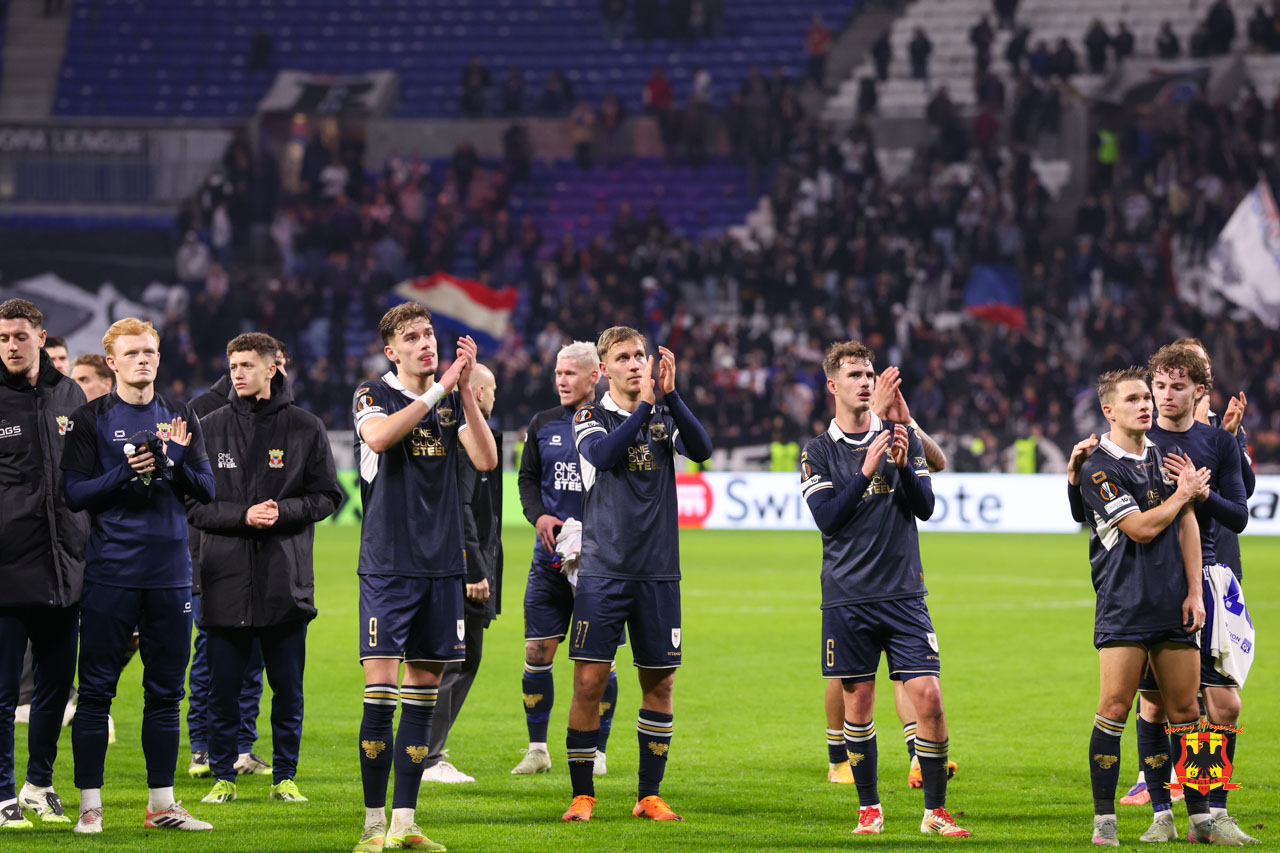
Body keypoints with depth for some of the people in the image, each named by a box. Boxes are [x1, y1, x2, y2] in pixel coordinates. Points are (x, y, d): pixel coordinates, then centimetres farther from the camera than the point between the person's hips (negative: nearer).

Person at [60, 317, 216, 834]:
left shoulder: (180, 419, 13)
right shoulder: (91, 419, 2)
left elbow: (206, 490, 8)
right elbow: (74, 493, -4)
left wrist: (175, 465, -11)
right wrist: (127, 473, -17)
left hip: (170, 572, 4)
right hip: (111, 572, -4)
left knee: (165, 690, 7)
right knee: (96, 689, -3)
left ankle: (162, 804, 14)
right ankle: (90, 805, 2)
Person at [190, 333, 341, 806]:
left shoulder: (305, 427, 4)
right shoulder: (212, 427, 6)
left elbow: (327, 496, 4)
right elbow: (192, 502, 2)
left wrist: (282, 511, -13)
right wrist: (242, 516, -13)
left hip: (286, 580, 0)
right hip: (225, 577, 0)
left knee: (288, 690, 5)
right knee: (223, 689, 3)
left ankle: (284, 777, 16)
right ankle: (223, 777, 13)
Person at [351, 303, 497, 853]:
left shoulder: (454, 400, 11)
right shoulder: (372, 396, 1)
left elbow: (487, 460, -4)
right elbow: (379, 437, -22)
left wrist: (466, 390, -13)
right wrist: (439, 389, -24)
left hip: (441, 566, 4)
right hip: (386, 565, -4)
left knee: (422, 690, 5)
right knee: (381, 688, -10)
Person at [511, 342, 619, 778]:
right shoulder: (543, 424, 10)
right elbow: (527, 478, 15)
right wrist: (538, 515, -5)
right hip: (550, 557, 3)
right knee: (536, 651, 0)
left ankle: (597, 752, 10)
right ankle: (537, 749, 11)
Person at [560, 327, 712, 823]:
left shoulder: (665, 418, 9)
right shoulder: (591, 418, 3)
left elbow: (702, 451, -10)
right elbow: (604, 455, -19)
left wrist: (670, 395, -19)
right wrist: (645, 401, -21)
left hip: (658, 574, 3)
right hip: (603, 572, -3)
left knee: (659, 682, 5)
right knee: (590, 680, -7)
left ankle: (650, 796, 15)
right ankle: (582, 795, 3)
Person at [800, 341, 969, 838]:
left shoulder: (901, 439, 8)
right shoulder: (818, 452, 4)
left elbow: (925, 507, 1)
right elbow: (826, 518, -8)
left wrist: (903, 466, -15)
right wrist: (867, 471, -18)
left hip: (904, 593, 1)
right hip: (848, 598, -1)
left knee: (928, 697, -8)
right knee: (858, 700, 2)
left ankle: (935, 810, 2)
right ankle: (869, 808, 15)